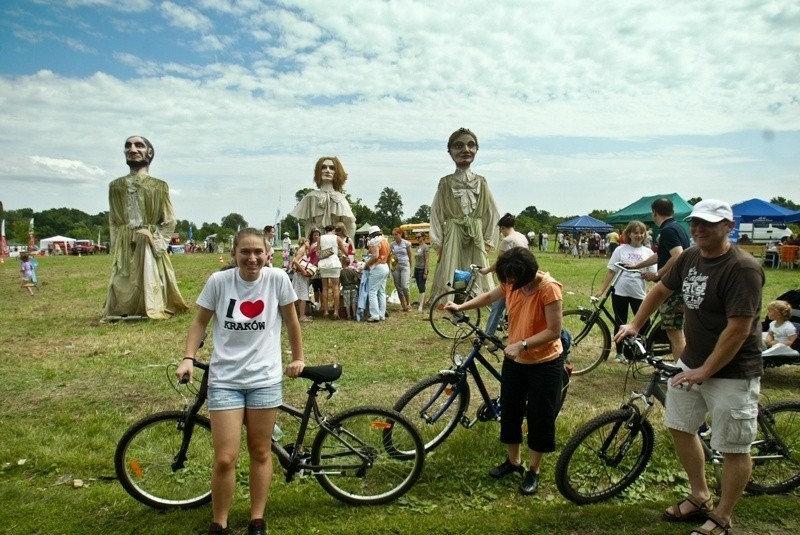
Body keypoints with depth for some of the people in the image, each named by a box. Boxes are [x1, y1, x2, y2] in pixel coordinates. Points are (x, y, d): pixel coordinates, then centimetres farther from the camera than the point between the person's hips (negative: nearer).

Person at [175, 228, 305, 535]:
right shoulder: (218, 281, -8)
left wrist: (298, 358, 11)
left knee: (260, 453, 13)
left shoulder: (277, 278, -9)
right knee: (225, 459, -1)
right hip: (224, 380, 0)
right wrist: (188, 358, -7)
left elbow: (291, 320, 4)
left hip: (265, 379, 0)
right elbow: (200, 322, 4)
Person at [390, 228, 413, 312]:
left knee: (404, 286, -15)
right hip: (395, 267, 3)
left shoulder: (407, 243, -3)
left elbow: (410, 257, 4)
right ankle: (403, 305, 16)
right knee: (398, 288, 6)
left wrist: (410, 269, 7)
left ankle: (408, 303, 4)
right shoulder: (392, 244, 4)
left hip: (405, 266, -3)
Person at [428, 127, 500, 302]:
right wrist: (438, 243, -2)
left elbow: (492, 214, 8)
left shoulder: (481, 182, 6)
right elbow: (436, 214, 2)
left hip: (476, 240, 2)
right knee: (451, 276, -4)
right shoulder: (445, 183, 2)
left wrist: (487, 241, 2)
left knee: (477, 276, 3)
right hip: (452, 239, -2)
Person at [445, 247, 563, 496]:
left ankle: (533, 471, 23)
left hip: (544, 363, -6)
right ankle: (513, 460, 34)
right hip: (514, 360, 6)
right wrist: (461, 307, 6)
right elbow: (489, 296, 13)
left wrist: (522, 344, -31)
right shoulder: (511, 282, -7)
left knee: (539, 417, 6)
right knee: (509, 411, 14)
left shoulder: (548, 288, -25)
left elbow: (554, 331, -24)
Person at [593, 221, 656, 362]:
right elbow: (611, 271, 0)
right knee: (620, 323, 9)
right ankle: (619, 353, 22)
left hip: (639, 293, 1)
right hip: (620, 292, -1)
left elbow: (653, 275, 2)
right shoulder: (620, 250, 0)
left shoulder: (648, 252, 4)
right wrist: (601, 290, -5)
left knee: (644, 323, 0)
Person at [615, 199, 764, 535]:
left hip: (731, 372, -8)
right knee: (680, 426, 17)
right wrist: (634, 326, 14)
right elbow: (661, 290, 17)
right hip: (691, 361, 8)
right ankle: (700, 498, 35)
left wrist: (705, 371, -19)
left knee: (733, 448, 5)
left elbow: (738, 330, -24)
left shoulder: (742, 268, -22)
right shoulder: (689, 258, 0)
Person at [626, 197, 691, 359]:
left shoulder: (667, 230, -15)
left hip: (674, 288, -10)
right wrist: (637, 266, 37)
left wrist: (657, 274, -18)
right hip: (681, 286, 10)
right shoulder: (678, 228, 17)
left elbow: (678, 257, -29)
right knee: (677, 332, 17)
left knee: (674, 333, -5)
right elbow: (661, 256, 28)